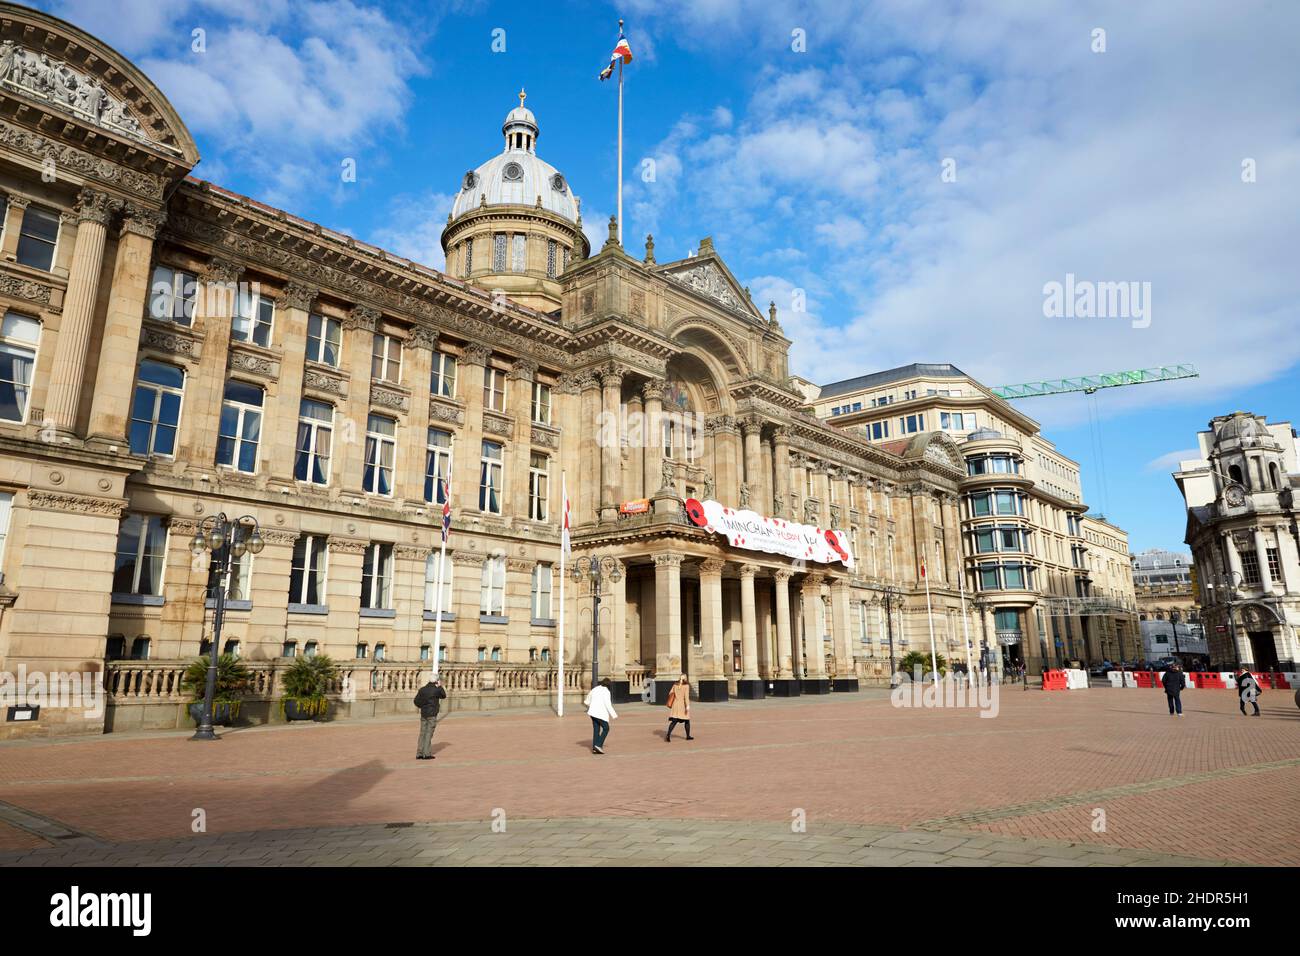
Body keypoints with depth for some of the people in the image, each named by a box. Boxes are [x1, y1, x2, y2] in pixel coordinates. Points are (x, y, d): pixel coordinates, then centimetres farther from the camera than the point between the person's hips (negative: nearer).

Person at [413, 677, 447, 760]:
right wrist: (440, 686, 13)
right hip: (432, 715, -5)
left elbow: (416, 701, 3)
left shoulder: (422, 689, 3)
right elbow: (444, 696, 9)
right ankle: (426, 754, -3)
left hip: (423, 714, 5)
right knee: (429, 733, -2)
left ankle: (419, 754, 10)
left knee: (422, 733, 10)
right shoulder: (437, 690, -10)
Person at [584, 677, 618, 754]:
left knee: (596, 729, 11)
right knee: (606, 729, 5)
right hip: (601, 713, -7)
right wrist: (614, 715, -12)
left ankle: (594, 748, 6)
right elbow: (608, 705, -17)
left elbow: (587, 701, 21)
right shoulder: (606, 692, -11)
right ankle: (599, 745, -8)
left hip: (593, 712, 7)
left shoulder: (594, 689, 10)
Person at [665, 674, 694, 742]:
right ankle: (688, 736, 27)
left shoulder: (675, 685, 6)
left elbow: (670, 694, 8)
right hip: (683, 706, -4)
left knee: (674, 721, -2)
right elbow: (686, 696, -19)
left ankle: (668, 735, -21)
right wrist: (687, 706, -22)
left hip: (675, 705, 4)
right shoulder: (686, 686, -8)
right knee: (687, 721, 17)